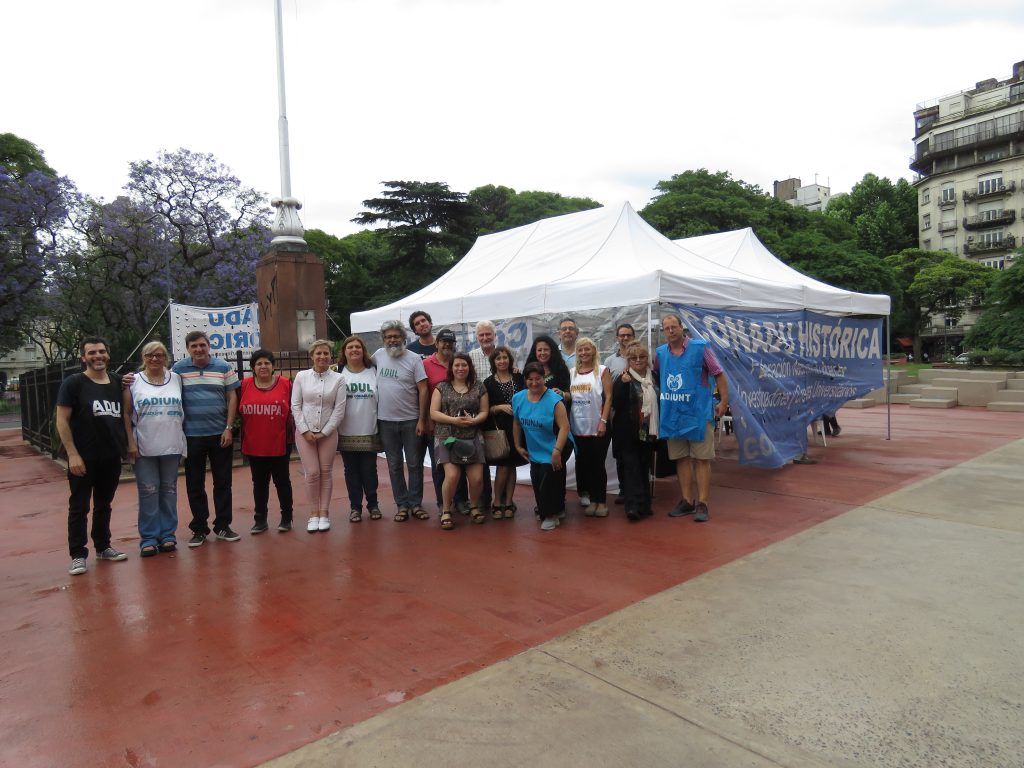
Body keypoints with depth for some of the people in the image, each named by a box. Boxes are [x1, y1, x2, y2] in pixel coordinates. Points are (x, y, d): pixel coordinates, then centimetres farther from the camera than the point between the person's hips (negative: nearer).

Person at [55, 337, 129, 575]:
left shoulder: (117, 382, 7)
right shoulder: (73, 383, -6)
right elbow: (62, 421, -9)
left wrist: (128, 443, 4)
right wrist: (72, 454, -15)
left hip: (111, 456, 5)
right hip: (83, 457, -4)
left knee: (104, 504, 16)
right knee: (79, 507, 3)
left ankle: (103, 547, 28)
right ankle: (78, 555, 11)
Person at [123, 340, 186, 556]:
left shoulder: (176, 379, 6)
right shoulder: (133, 382, 2)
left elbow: (184, 409, 8)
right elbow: (126, 414, 0)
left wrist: (184, 438, 1)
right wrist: (130, 443, -7)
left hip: (172, 446, 2)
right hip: (144, 447, -1)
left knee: (169, 491, 8)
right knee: (148, 492, 2)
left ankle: (167, 534, 18)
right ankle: (149, 538, 11)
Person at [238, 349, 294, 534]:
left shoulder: (286, 384, -4)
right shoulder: (244, 385, -1)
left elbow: (293, 410, 0)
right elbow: (238, 411, 4)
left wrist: (291, 434, -1)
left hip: (280, 444, -2)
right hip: (254, 445, 2)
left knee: (282, 481, 9)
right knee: (259, 483, 13)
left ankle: (286, 517, 20)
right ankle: (260, 519, 23)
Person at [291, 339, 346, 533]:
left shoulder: (338, 378, -2)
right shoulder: (301, 376, 0)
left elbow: (339, 409, -4)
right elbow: (295, 406, 0)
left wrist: (324, 432, -8)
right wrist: (305, 431, -8)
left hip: (328, 433, 0)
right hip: (304, 432, 0)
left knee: (326, 473, 5)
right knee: (312, 473, -2)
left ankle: (324, 513, 15)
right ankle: (314, 513, 11)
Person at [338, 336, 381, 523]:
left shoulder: (373, 372, 3)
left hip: (369, 432, 0)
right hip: (347, 433, 0)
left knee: (369, 471, 8)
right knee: (352, 471, 9)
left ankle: (373, 504, 22)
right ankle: (355, 506, 20)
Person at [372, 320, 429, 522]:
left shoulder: (414, 358, -7)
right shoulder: (379, 355, 3)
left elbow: (423, 389, -9)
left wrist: (422, 420, -13)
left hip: (411, 420, -3)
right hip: (386, 421, 3)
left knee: (414, 464, 5)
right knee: (394, 465, 9)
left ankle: (416, 504, 16)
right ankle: (402, 505, 19)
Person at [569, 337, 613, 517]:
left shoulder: (602, 371, -1)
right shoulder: (572, 372, 10)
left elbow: (608, 397, -7)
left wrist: (603, 421, -13)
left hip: (598, 427, -4)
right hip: (578, 427, 4)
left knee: (597, 464, 0)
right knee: (584, 463, 8)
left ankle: (601, 501, 10)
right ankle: (591, 498, 18)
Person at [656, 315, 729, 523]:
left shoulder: (700, 347, -3)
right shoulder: (660, 353, 7)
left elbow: (719, 374, -1)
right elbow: (658, 379, 21)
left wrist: (724, 401, -7)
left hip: (699, 414, -4)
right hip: (673, 416, 4)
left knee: (702, 459, 0)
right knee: (681, 459, 9)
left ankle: (702, 504, 6)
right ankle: (687, 501, 19)